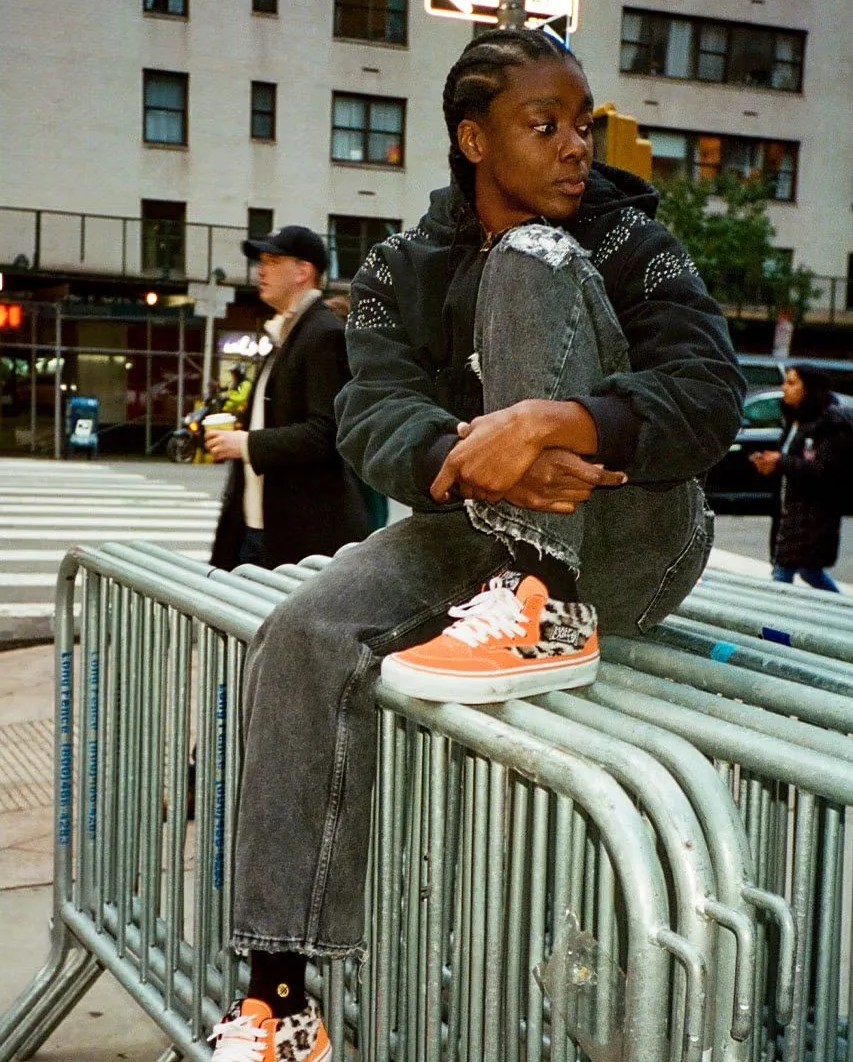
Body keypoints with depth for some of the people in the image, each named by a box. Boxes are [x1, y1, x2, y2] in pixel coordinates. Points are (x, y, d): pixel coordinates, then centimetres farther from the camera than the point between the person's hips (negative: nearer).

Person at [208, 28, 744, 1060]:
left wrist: (546, 423, -34)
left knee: (534, 260, -19)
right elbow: (374, 416, -10)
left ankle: (552, 621, -28)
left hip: (628, 543, -3)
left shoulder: (631, 242, 1)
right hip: (472, 531, 3)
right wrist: (471, 461, -35)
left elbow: (709, 392, -16)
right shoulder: (404, 269, 6)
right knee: (302, 638, -25)